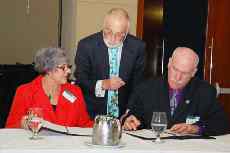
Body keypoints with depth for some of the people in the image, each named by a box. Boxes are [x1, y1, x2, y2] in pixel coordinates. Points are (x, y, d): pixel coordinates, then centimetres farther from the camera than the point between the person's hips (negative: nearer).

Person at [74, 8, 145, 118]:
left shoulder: (137, 46, -1)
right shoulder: (86, 45, -5)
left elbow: (138, 84, 5)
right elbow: (80, 81, -3)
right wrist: (102, 85, -20)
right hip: (91, 115, -3)